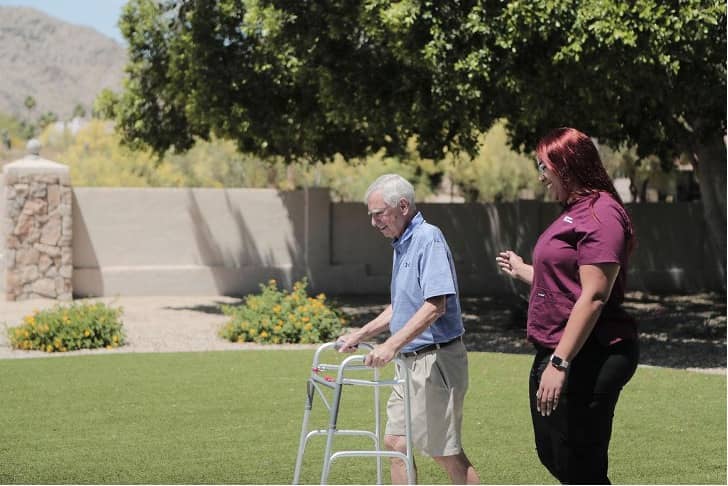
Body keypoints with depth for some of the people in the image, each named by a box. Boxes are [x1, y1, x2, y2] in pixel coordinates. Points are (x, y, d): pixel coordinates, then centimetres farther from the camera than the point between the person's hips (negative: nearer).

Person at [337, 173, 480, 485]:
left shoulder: (429, 239, -16)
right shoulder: (402, 245, 14)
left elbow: (435, 305, -26)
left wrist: (391, 345, -31)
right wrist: (359, 336, 19)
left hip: (436, 361, -10)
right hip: (411, 362, 10)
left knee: (445, 451, -3)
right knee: (396, 441, 11)